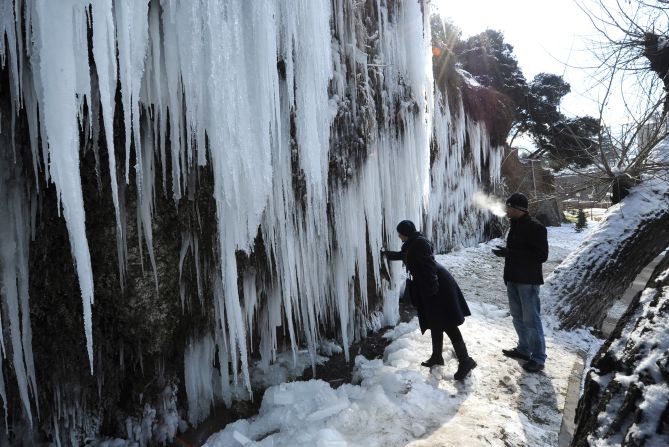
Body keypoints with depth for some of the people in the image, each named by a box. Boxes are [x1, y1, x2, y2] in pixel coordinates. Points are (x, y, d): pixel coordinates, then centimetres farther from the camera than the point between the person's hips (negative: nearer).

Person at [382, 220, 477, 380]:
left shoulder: (419, 243, -14)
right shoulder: (411, 245, 16)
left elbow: (429, 265, -21)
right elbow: (402, 255, 38)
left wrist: (433, 288, -24)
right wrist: (386, 254, 50)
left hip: (438, 287, -10)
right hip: (428, 289, 10)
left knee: (447, 325, -11)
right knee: (436, 324, 16)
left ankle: (465, 360, -7)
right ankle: (437, 356, 27)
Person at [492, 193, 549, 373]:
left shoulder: (535, 227, -17)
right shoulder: (515, 225, 10)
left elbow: (541, 255, -21)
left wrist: (510, 253, -25)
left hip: (528, 280, -9)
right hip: (513, 278, 9)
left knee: (531, 319, -3)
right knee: (518, 317, 17)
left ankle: (538, 358, 7)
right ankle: (524, 349, 32)